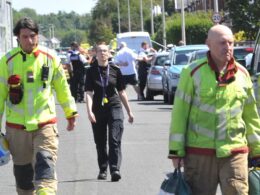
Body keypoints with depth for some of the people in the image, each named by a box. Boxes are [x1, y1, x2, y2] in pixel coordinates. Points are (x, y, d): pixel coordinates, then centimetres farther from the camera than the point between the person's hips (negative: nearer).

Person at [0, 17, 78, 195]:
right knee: (22, 170, 11)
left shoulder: (50, 58, 2)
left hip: (45, 123, -1)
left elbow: (62, 87, 13)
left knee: (45, 166, -17)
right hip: (17, 126, 1)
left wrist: (71, 113, 18)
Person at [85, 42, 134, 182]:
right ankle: (103, 169, 24)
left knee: (114, 139, -14)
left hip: (114, 107, -1)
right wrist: (89, 111, -20)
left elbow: (121, 92, 11)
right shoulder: (91, 71, 1)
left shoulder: (115, 70, 4)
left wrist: (129, 112, 14)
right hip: (98, 110, 1)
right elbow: (89, 93, -6)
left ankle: (115, 169, -19)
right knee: (100, 142, 10)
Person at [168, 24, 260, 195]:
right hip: (199, 152, -2)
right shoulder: (193, 72, -2)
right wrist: (176, 150, -5)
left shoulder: (242, 74, 9)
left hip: (234, 152, 2)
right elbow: (180, 112, -2)